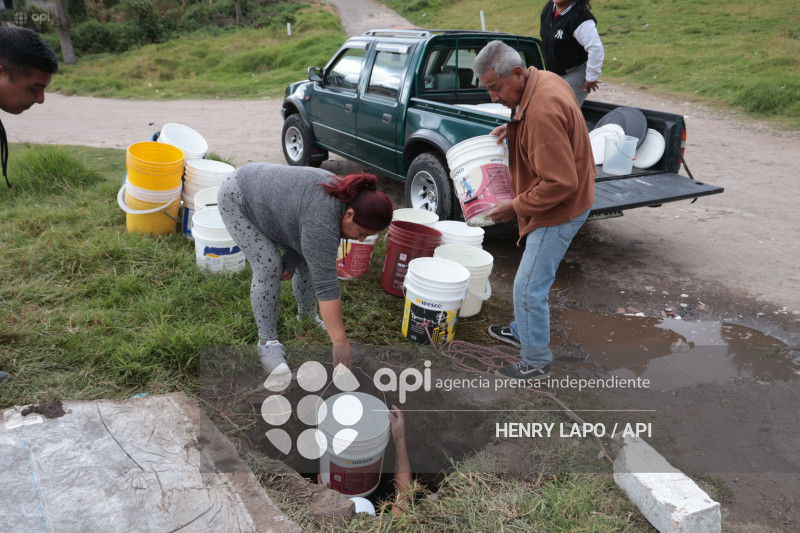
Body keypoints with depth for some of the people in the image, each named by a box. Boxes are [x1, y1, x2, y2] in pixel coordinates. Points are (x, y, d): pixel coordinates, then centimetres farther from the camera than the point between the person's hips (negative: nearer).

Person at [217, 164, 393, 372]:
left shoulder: (342, 197, -9)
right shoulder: (322, 219, -36)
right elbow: (325, 283, -36)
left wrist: (289, 263, -9)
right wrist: (340, 342, -35)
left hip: (270, 198, 8)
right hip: (238, 198, -8)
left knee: (307, 260, 5)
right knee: (269, 267, -14)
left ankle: (307, 317, 22)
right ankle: (266, 342, -3)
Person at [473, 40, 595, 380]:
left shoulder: (542, 112, -31)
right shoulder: (543, 80, 0)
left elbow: (560, 183, -31)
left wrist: (515, 206, -20)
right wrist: (512, 127, 5)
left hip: (559, 210, -10)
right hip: (559, 206, 10)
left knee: (529, 287, -4)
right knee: (532, 278, 24)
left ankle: (536, 362, 13)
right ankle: (522, 331, 43)